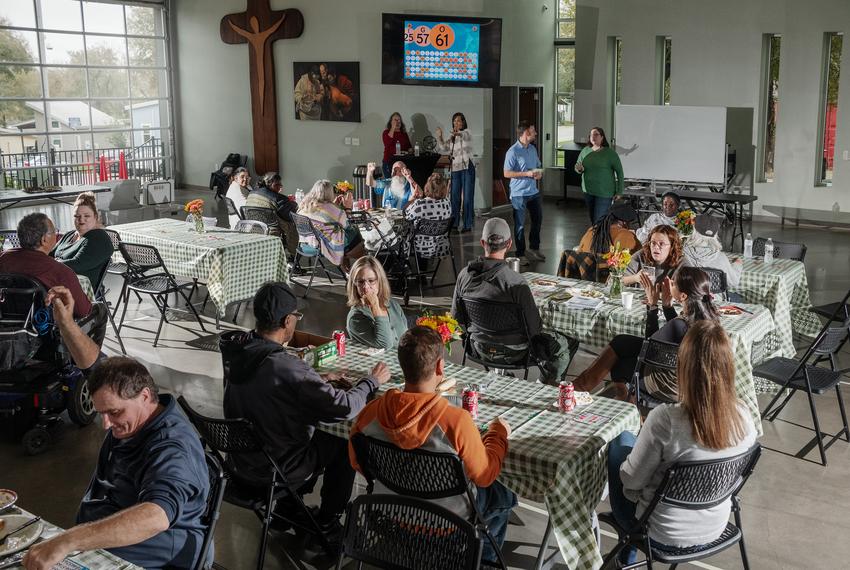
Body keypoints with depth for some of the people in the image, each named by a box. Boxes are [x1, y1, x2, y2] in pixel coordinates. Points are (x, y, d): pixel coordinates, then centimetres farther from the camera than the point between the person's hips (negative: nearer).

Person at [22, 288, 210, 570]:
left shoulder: (173, 450, -28)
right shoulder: (131, 409, 1)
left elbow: (156, 517, -45)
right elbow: (95, 365, 16)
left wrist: (66, 541, -51)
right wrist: (65, 323, 2)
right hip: (95, 545, 9)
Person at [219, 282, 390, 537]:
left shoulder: (234, 348, -11)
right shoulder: (289, 368, -33)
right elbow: (344, 407, -29)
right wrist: (373, 380, -11)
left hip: (240, 458, 7)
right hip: (273, 471, -7)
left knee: (317, 430, 27)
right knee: (346, 443, 14)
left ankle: (288, 504, 36)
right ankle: (328, 522, 27)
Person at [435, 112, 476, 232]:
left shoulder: (467, 133, -1)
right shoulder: (452, 138, 17)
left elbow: (464, 135, -26)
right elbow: (442, 150, 11)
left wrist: (458, 133, -50)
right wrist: (439, 137, -4)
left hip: (467, 168, -6)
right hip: (455, 169, 6)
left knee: (468, 197, -5)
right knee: (455, 197, 6)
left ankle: (467, 225, -2)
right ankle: (454, 224, 13)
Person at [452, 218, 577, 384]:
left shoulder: (465, 274, -13)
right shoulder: (515, 282, -29)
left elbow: (457, 316, 0)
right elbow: (534, 327, -21)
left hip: (479, 347, 6)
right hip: (512, 353, -6)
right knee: (567, 343, 13)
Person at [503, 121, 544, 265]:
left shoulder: (533, 149, 9)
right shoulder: (513, 152, -15)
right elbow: (507, 173, -16)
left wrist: (539, 173, -3)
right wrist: (527, 174, -22)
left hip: (533, 191, 8)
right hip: (519, 193, -8)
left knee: (537, 219, 17)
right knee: (520, 225, 1)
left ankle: (534, 249, 34)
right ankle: (520, 254, 12)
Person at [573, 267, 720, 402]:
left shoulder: (680, 324, -33)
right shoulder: (710, 313, -10)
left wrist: (652, 305, -11)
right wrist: (667, 304, 2)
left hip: (669, 389, -7)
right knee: (621, 342, 16)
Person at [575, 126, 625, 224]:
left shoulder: (610, 153, -9)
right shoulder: (585, 151, 4)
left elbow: (619, 171, -8)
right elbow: (577, 167, 13)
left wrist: (619, 192, -11)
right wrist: (579, 169, -13)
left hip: (604, 193, -5)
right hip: (588, 191, 5)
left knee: (599, 221, -8)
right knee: (592, 219, 14)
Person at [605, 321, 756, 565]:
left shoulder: (665, 419, -32)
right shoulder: (744, 418, -17)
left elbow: (632, 480, -19)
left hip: (664, 535, -5)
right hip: (715, 528, 5)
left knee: (620, 442, 19)